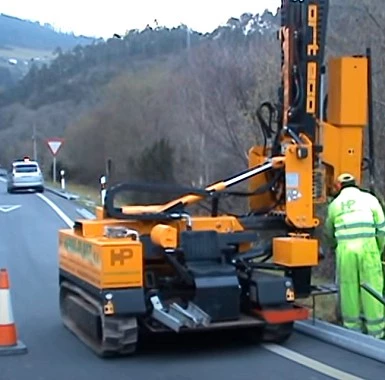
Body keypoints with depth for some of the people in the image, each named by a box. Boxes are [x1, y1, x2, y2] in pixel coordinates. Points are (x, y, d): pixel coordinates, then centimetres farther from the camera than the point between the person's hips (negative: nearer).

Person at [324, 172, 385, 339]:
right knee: (372, 288, 2)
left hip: (345, 250, 1)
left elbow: (329, 233, 25)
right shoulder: (369, 199, 10)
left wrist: (335, 246, 44)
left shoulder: (335, 203, 15)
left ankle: (353, 328, 12)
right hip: (367, 247, -1)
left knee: (348, 288, 7)